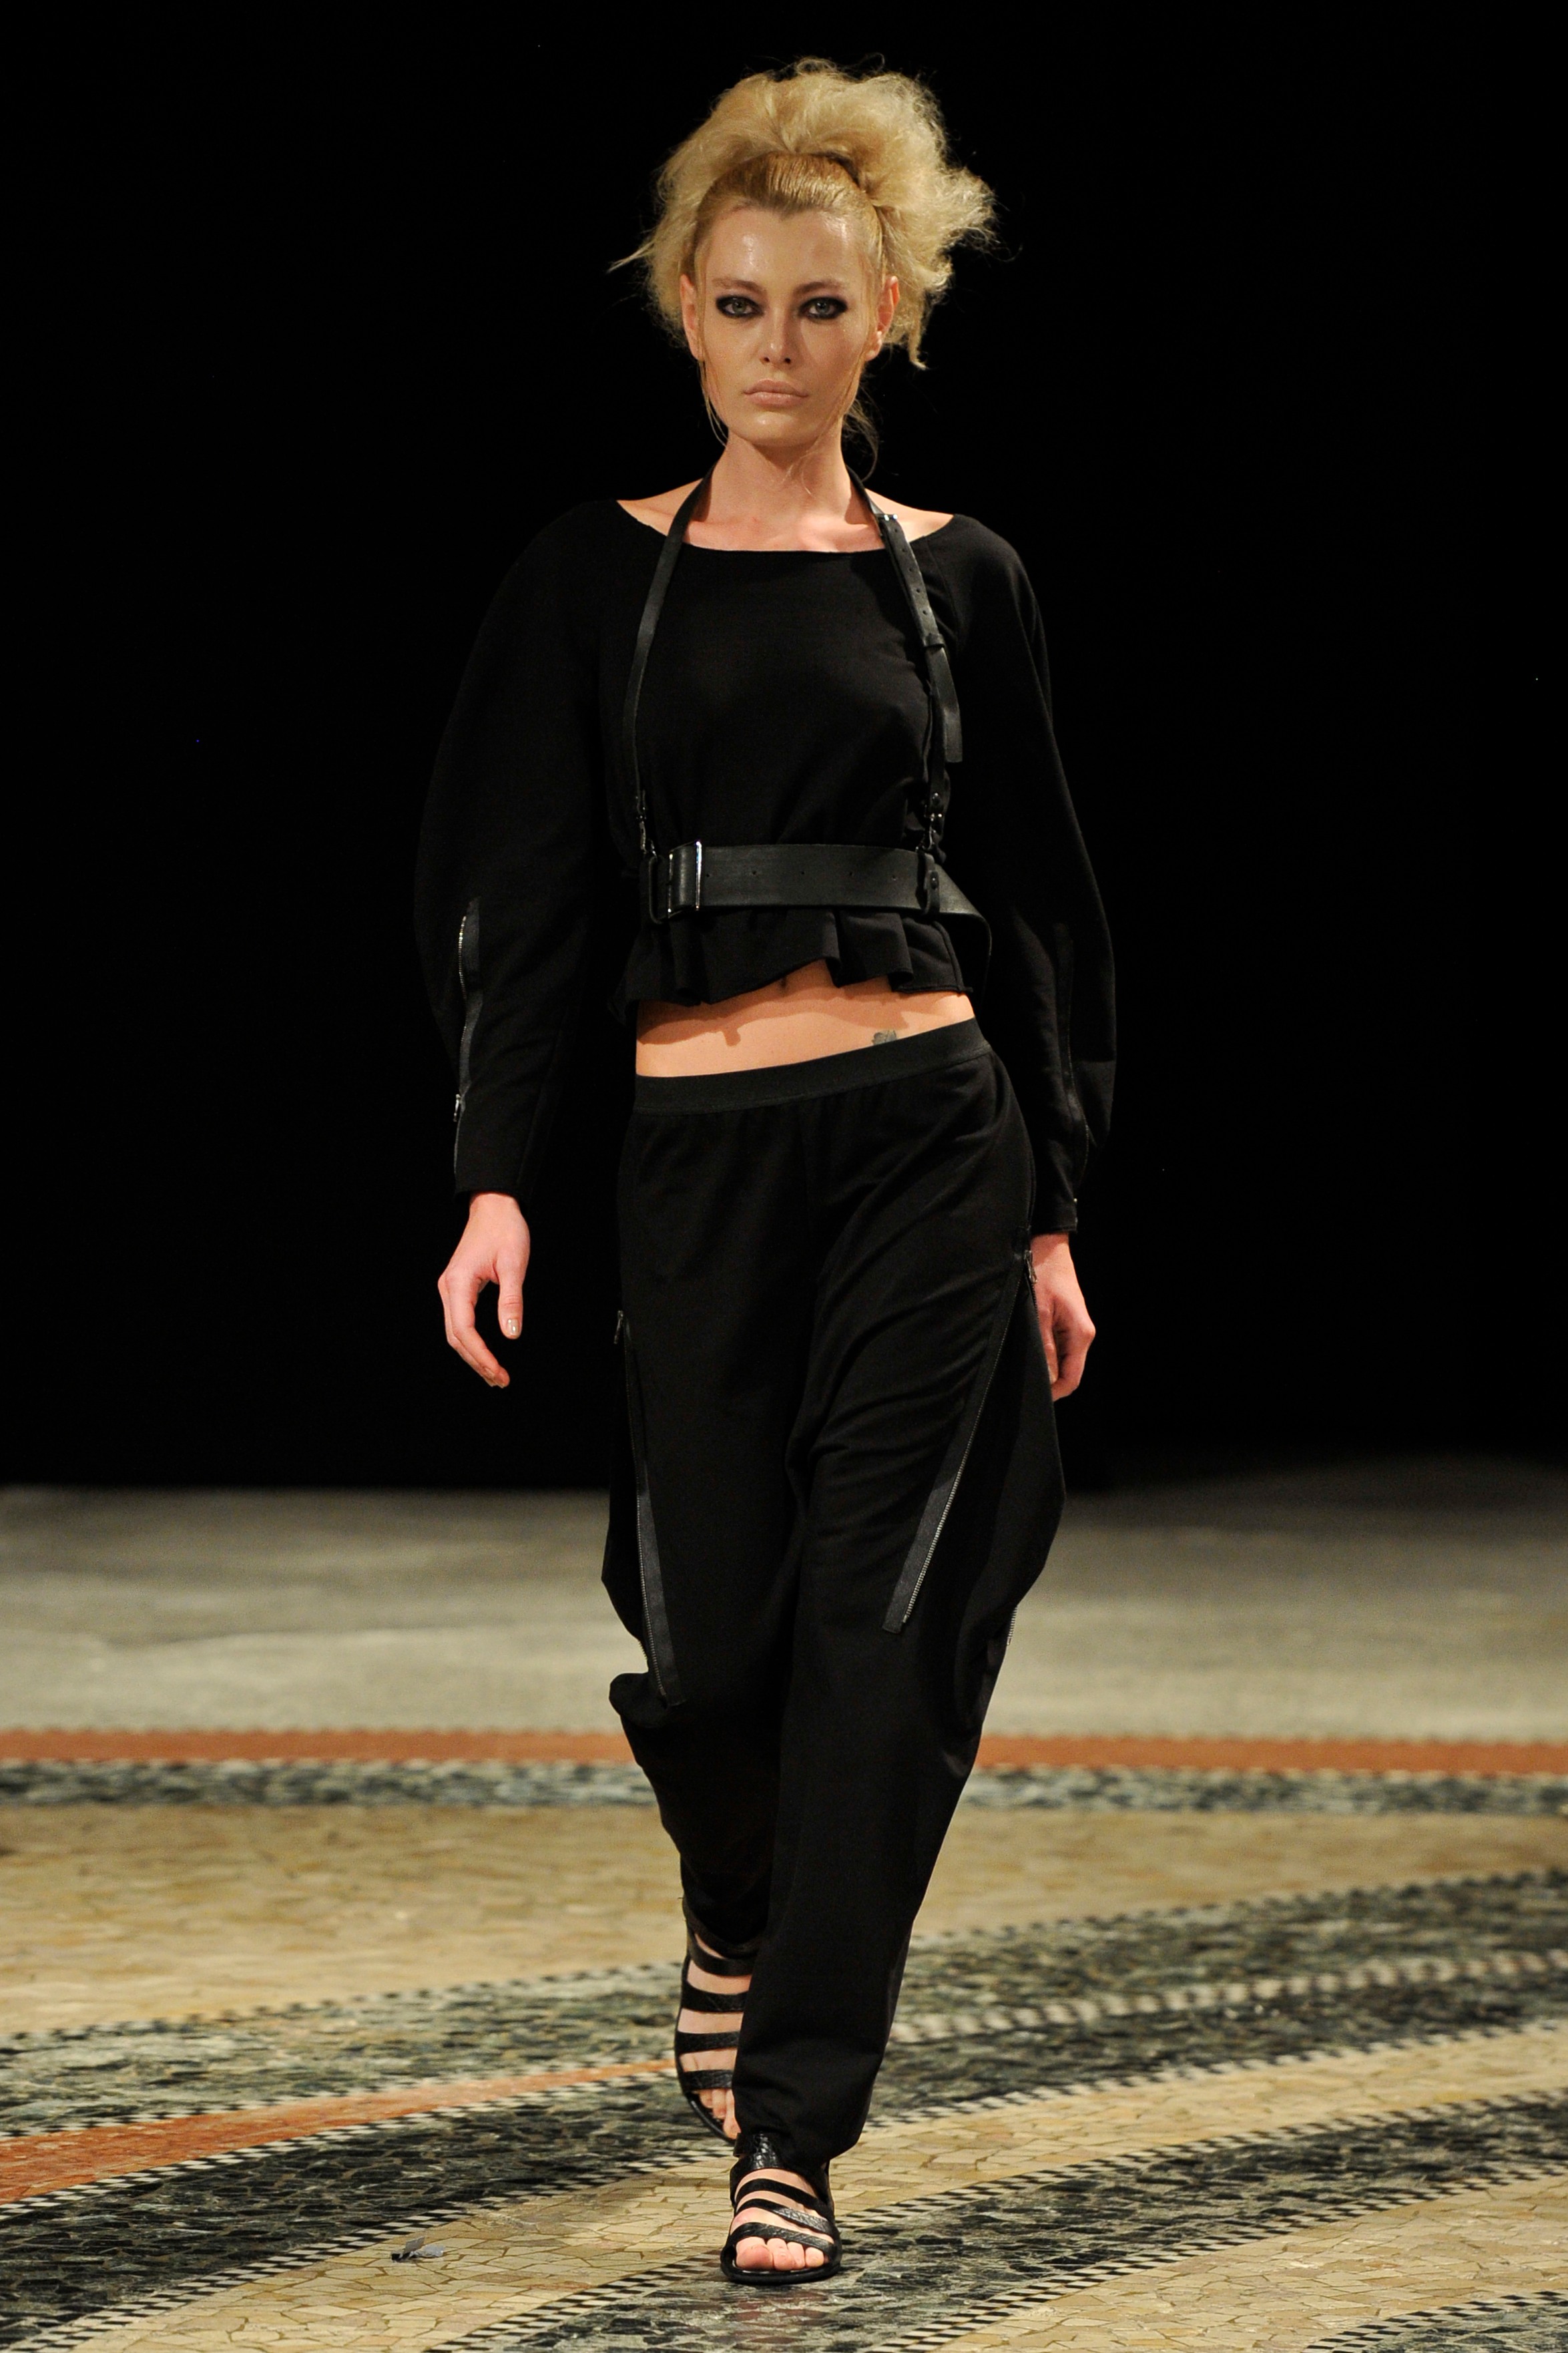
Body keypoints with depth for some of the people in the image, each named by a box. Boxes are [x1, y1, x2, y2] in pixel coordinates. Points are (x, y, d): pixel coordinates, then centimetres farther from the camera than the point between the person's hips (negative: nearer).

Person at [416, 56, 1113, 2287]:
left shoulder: (959, 578, 7)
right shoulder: (601, 576, 5)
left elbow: (1032, 905, 10)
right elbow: (529, 898, 2)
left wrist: (1056, 1210, 6)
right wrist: (498, 1180, -8)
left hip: (933, 1131, 0)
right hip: (701, 1145, 0)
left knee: (882, 1620, -5)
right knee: (712, 1626, 1)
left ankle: (794, 2133, 0)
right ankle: (738, 1927, 36)